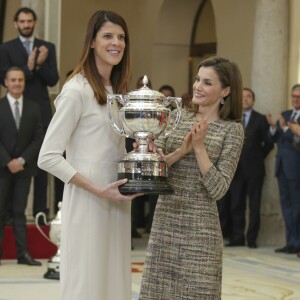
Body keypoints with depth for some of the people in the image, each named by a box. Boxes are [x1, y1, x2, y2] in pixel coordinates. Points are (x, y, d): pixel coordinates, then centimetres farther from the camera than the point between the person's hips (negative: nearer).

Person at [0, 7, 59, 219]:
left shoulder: (47, 48, 9)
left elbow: (53, 80, 2)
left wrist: (40, 65, -16)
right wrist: (28, 68, -18)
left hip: (41, 111, 2)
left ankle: (40, 209, 5)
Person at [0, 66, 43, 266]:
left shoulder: (34, 108, 6)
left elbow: (39, 139, 3)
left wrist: (22, 160, -9)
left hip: (24, 167, 2)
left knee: (20, 211, 3)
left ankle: (23, 253, 2)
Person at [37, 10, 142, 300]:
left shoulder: (117, 91, 14)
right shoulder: (76, 90, -12)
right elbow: (48, 157, -16)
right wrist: (98, 190, -19)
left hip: (116, 203, 8)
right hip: (86, 201, -8)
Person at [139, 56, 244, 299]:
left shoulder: (232, 129, -2)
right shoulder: (177, 118, 9)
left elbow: (218, 189, -10)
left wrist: (199, 147, -15)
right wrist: (182, 150, -14)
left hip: (200, 227, -4)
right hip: (164, 223, 4)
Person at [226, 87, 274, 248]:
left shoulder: (260, 119, 3)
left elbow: (269, 143, 4)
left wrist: (258, 156, 3)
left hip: (254, 168, -2)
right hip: (236, 167, 3)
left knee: (254, 205, 0)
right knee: (236, 205, 3)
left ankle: (252, 239, 3)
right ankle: (237, 238, 8)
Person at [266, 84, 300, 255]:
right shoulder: (285, 115, 15)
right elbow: (273, 139, 13)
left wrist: (285, 128, -24)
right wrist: (273, 127, -6)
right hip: (282, 165, 7)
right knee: (286, 203, 9)